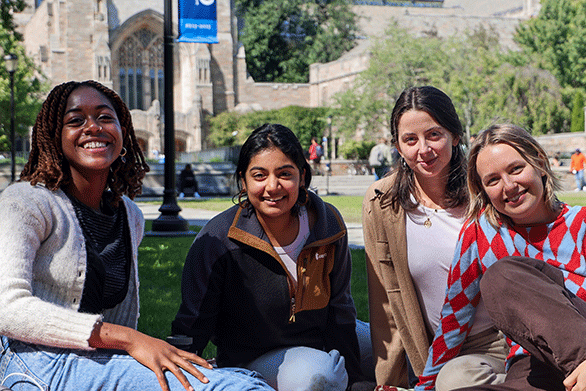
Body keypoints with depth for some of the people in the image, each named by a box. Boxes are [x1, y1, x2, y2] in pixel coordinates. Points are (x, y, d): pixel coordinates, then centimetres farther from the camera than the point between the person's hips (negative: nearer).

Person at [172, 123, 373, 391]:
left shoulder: (328, 225, -10)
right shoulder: (218, 239, -22)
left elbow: (339, 308, -2)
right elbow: (193, 324, -14)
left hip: (321, 343, 5)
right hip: (252, 358, -4)